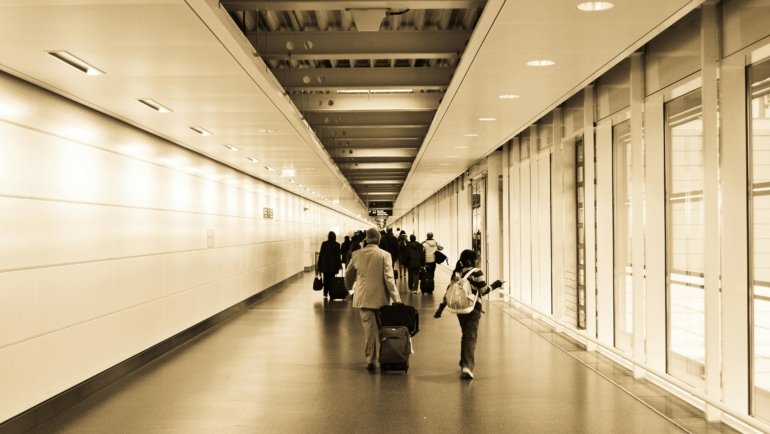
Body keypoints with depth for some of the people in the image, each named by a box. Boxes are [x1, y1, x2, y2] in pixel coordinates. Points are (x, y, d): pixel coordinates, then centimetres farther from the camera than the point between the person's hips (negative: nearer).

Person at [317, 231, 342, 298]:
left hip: (325, 264, 1)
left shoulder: (324, 243, -2)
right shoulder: (337, 244, -6)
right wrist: (339, 265, 4)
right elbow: (338, 256, -3)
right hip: (333, 265, -1)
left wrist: (319, 265, 8)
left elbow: (321, 254, 2)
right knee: (331, 279, 3)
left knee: (325, 279, 9)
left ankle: (325, 294, 9)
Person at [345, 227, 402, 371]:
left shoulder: (357, 254, 0)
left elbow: (348, 274, 12)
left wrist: (349, 287, 32)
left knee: (368, 329, 4)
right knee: (381, 329, 12)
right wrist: (396, 298, -11)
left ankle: (370, 360, 1)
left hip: (363, 297, 1)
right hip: (380, 297, -1)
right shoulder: (384, 255, -8)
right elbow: (389, 278, -13)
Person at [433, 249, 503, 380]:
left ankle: (464, 363, 30)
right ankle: (467, 366, -21)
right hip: (473, 308, -5)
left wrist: (440, 308, 7)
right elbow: (483, 291, -9)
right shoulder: (477, 273, -9)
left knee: (465, 335, 22)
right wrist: (495, 285, 5)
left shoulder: (456, 273, 5)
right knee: (471, 337, -6)